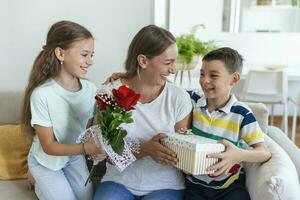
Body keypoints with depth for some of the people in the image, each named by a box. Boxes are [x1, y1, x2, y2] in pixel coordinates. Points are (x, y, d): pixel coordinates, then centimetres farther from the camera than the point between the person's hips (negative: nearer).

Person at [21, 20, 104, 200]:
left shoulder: (90, 89, -16)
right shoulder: (42, 94, -29)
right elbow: (49, 146, -24)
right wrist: (85, 148, -38)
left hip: (75, 156, 4)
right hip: (46, 161, -4)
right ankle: (39, 182, 19)